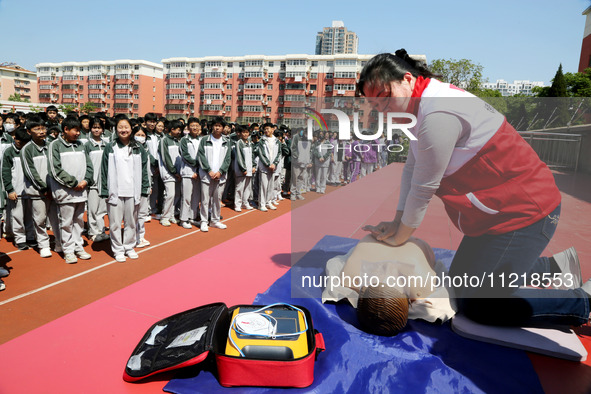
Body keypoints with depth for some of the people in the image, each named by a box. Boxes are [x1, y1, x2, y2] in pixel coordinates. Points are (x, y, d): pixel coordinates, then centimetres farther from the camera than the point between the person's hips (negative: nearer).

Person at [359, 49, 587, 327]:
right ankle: (553, 266, 31)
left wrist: (398, 238, -7)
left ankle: (583, 301, 8)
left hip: (523, 210, -10)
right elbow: (411, 170, 8)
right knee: (459, 281, 19)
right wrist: (397, 223, 5)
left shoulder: (439, 116, -28)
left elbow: (423, 189, -22)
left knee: (475, 303, -8)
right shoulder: (425, 106, 7)